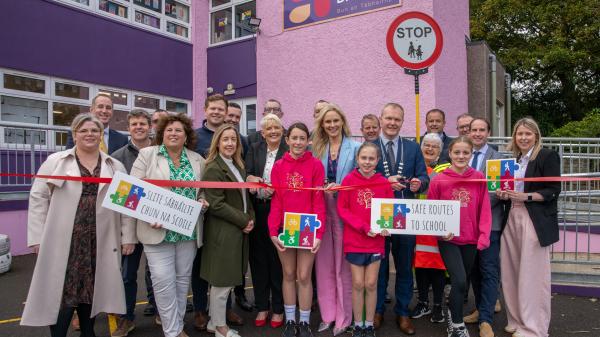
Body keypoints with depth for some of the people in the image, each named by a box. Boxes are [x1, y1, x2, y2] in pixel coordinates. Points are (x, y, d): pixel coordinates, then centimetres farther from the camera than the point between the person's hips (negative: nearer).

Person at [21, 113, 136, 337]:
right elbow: (38, 198, 2)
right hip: (63, 242, -2)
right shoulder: (55, 161, 3)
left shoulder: (115, 166, 8)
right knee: (61, 293, -1)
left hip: (99, 243, 2)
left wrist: (128, 237, 1)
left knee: (91, 292, 10)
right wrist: (37, 237, -4)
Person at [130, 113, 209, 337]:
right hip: (158, 229, -3)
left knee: (183, 279, 12)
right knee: (164, 281, -5)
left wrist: (203, 201, -5)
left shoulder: (197, 160, 9)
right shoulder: (147, 154, 0)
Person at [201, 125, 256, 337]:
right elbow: (216, 205, -19)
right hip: (223, 232, -8)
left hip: (239, 230, 8)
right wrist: (244, 221, -14)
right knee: (222, 281, 4)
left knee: (227, 280, 16)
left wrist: (251, 218, 1)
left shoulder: (238, 166, 13)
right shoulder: (213, 169, -14)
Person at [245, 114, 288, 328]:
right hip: (257, 210, 3)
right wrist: (254, 181, -20)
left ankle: (278, 308, 17)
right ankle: (261, 306, 23)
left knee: (278, 259, 3)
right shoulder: (254, 150, 12)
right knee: (258, 258, 9)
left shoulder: (289, 152, 2)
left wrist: (276, 190, -21)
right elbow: (247, 175, 1)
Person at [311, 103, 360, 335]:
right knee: (324, 264, 9)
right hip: (321, 211, 3)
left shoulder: (355, 147, 0)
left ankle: (343, 317, 16)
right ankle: (327, 314, 22)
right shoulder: (317, 149, 10)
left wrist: (339, 188, -16)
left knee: (343, 265, 4)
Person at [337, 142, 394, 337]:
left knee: (371, 284, 8)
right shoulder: (349, 180, -6)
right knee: (358, 284, 6)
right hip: (354, 240, -1)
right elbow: (342, 209, -7)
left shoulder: (383, 183, -2)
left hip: (376, 240, 1)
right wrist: (363, 227, -16)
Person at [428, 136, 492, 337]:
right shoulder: (438, 180, -7)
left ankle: (454, 314, 40)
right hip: (448, 239, -3)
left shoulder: (479, 178, -2)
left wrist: (484, 236, -7)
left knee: (463, 282, 15)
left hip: (471, 239, 3)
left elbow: (484, 210, 0)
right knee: (459, 280, -13)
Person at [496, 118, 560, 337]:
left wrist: (526, 197, -18)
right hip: (512, 218, 6)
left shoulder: (548, 156, -2)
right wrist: (504, 194, 3)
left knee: (533, 275, -3)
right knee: (512, 273, 6)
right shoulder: (514, 159, 16)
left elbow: (553, 191, -8)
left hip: (535, 221, -6)